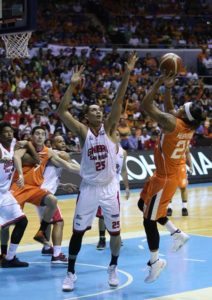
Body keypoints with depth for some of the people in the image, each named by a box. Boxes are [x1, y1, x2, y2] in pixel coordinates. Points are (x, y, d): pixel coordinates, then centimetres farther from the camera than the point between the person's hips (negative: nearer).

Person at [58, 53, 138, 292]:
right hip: (88, 188, -1)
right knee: (78, 231, 2)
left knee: (115, 231, 8)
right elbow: (61, 112, -16)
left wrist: (127, 75, -23)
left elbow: (118, 102, -12)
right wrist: (72, 85, -23)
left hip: (109, 187, 1)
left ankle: (113, 269, 28)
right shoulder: (83, 131, -4)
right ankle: (71, 273, 14)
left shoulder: (109, 128, -1)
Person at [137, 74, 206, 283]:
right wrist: (168, 88, 6)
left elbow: (145, 105, -26)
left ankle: (155, 262, 16)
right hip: (168, 174, 9)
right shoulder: (189, 125, -5)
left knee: (149, 219, 3)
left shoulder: (172, 123, -29)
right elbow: (170, 110, 17)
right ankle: (177, 234, 27)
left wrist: (159, 83, -21)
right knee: (144, 205, 25)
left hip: (165, 179, -9)